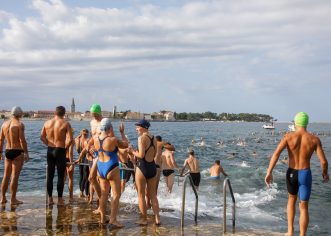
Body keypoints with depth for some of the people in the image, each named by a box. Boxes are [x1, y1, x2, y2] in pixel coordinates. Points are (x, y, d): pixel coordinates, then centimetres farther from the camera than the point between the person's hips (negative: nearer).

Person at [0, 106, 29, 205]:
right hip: (18, 152, -6)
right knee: (15, 176, -3)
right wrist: (26, 153, -13)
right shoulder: (19, 124, -10)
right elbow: (22, 140, -17)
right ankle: (13, 199, 1)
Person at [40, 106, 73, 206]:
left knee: (50, 175, 11)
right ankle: (60, 199, 5)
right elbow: (70, 139, -16)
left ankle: (50, 198, 16)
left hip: (50, 150, 4)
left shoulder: (47, 123, 4)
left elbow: (42, 136, 4)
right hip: (60, 151, -4)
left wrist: (48, 144, 11)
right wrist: (65, 147, -2)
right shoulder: (66, 123, -8)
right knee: (60, 176, 3)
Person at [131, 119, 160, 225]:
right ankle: (157, 218, 14)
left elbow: (141, 155, -20)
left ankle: (144, 219, 12)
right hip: (152, 167, 7)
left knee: (141, 195, 7)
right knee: (153, 194, 14)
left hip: (142, 167, -7)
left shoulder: (142, 137, -14)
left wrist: (133, 151, -3)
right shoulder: (153, 138, 8)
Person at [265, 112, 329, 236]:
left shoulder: (288, 136, -7)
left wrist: (269, 172, -18)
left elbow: (276, 153, -19)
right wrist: (325, 173, 13)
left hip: (291, 173, 1)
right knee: (303, 207, 9)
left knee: (291, 199, 26)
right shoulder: (314, 139, -6)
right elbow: (323, 161, -8)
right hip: (305, 174, -1)